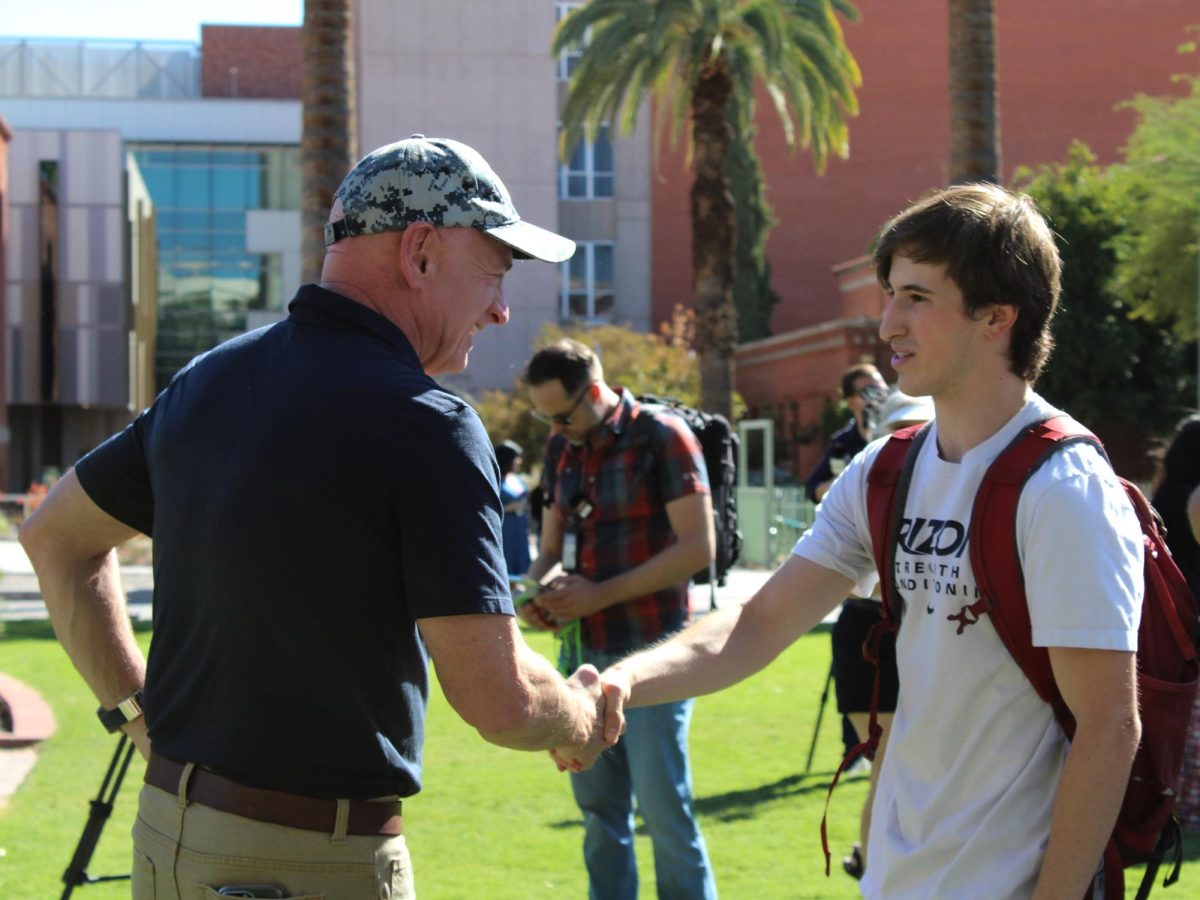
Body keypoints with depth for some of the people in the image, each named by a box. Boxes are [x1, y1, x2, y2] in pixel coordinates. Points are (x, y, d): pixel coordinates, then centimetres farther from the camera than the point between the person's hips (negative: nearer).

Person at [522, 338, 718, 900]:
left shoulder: (661, 437, -9)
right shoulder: (561, 449, 11)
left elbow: (697, 546, -15)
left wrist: (601, 594, -19)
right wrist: (536, 590, -4)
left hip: (650, 650, -6)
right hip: (585, 650, 7)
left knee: (663, 807, -4)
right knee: (598, 806, 11)